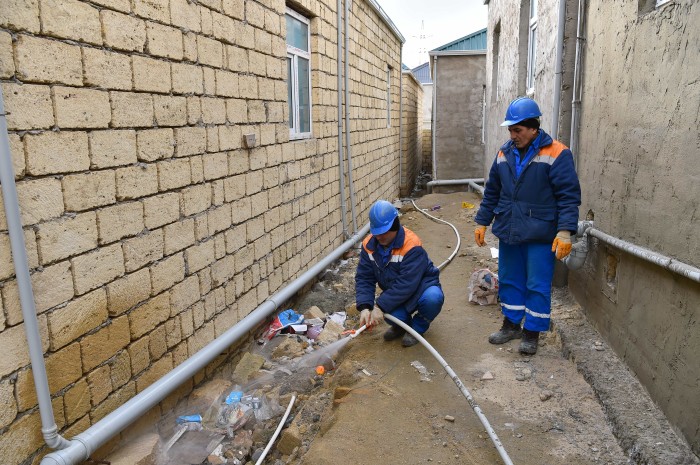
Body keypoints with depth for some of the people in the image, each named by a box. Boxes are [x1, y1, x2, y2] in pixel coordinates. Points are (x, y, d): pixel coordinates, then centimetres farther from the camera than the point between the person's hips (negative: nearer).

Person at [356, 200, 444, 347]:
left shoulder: (412, 245, -28)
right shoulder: (369, 245, -10)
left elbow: (407, 284, -32)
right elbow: (364, 278, -9)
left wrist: (381, 306, -33)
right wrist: (365, 307, -24)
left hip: (421, 286, -3)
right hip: (395, 293, 3)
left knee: (433, 298, -38)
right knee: (393, 316, -31)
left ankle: (418, 327, -3)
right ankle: (402, 324, 11)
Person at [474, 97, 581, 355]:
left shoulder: (556, 154, -10)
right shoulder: (505, 153, 7)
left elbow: (569, 196, -12)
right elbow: (492, 192, 15)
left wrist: (565, 231, -20)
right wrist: (482, 222, 14)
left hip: (540, 236, -5)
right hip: (508, 233, 6)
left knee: (538, 286, 3)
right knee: (509, 281, 15)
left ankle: (532, 333, 18)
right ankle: (511, 324, 31)